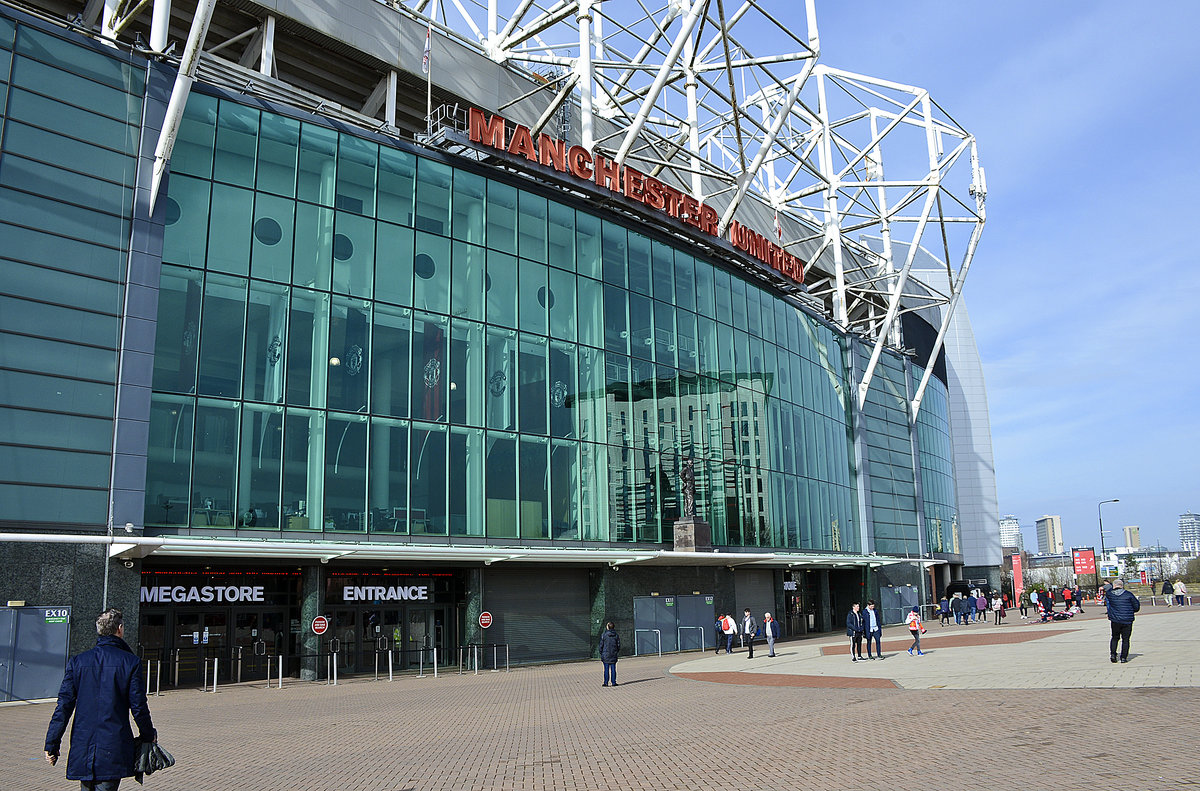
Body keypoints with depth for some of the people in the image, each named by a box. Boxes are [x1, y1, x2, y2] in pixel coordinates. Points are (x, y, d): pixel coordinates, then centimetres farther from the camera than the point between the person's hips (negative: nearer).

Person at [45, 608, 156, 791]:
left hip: (82, 749, 4)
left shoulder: (77, 661, 3)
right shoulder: (131, 662, -6)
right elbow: (139, 707, -5)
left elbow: (64, 706, 1)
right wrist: (149, 735, 10)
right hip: (114, 748, -4)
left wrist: (51, 745, 8)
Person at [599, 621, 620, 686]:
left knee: (606, 669, 3)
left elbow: (601, 645, -4)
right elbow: (618, 645, 3)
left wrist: (601, 654, 7)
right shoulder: (616, 635, -1)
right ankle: (613, 682, 9)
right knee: (613, 669, 7)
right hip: (613, 655, 2)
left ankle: (606, 683, 6)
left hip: (606, 654, -2)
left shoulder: (604, 635, -8)